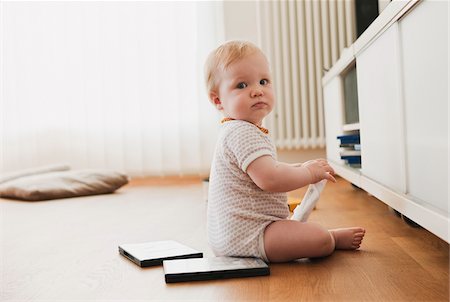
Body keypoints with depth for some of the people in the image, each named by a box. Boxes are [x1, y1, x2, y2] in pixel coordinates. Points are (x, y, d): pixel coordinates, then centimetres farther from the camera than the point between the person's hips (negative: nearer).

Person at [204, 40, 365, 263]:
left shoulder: (237, 131, 14)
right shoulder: (242, 133, -22)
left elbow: (265, 170, 27)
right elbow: (269, 179, -32)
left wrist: (301, 167, 13)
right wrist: (310, 173, -15)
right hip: (244, 235, -12)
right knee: (320, 239, -19)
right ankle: (335, 238, 8)